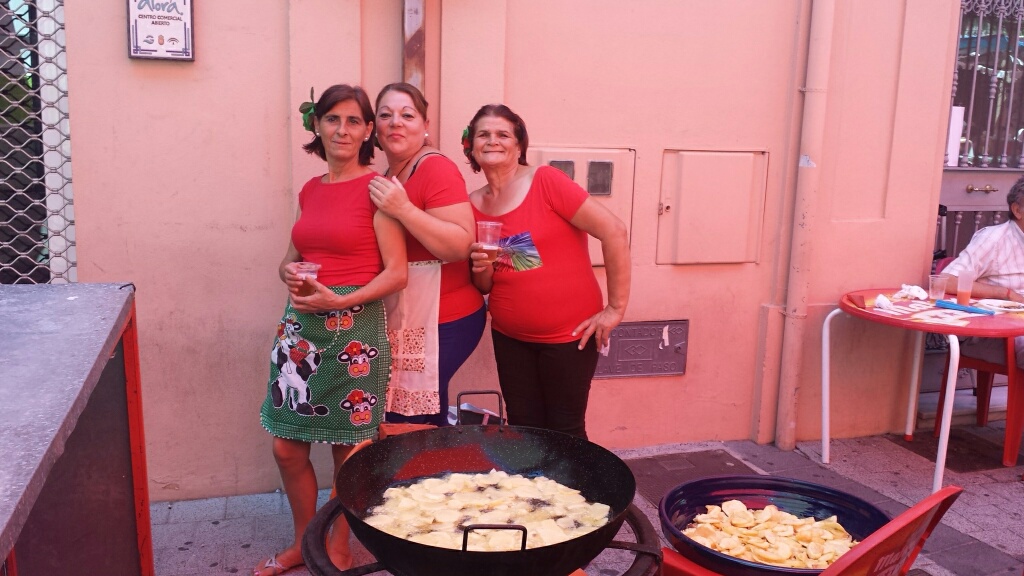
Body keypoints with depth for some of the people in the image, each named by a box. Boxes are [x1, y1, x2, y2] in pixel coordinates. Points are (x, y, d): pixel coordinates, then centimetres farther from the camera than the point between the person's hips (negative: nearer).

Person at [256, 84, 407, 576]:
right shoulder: (310, 191, 11)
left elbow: (397, 273, -11)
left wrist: (340, 301, -21)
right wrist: (290, 274, -3)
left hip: (354, 328, -6)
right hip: (300, 326, 6)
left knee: (348, 450, 7)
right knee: (287, 446, 11)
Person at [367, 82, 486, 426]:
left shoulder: (435, 168, -12)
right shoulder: (388, 175, 13)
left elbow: (463, 245, -23)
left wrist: (403, 210, -28)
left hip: (439, 321, -8)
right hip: (401, 318, 8)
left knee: (406, 424, -6)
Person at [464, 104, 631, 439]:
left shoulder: (546, 182, -14)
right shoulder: (472, 206, 2)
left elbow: (613, 232, -17)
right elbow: (484, 287, 11)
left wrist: (616, 308, -15)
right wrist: (482, 269, -13)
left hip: (568, 334, -5)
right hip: (510, 337, 5)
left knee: (565, 432, 8)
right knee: (523, 430, 14)